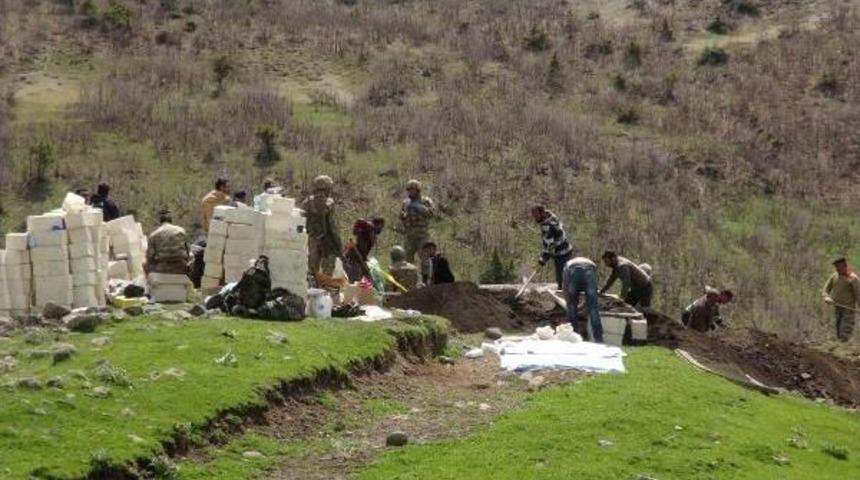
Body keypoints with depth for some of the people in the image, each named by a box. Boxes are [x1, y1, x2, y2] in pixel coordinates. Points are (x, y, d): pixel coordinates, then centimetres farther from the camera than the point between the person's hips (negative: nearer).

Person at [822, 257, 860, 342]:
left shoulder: (853, 278, -10)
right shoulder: (834, 276, 8)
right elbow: (825, 290, 10)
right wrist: (826, 297, -12)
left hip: (848, 309, -6)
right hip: (837, 308, 6)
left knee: (844, 336, -16)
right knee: (839, 335, 8)